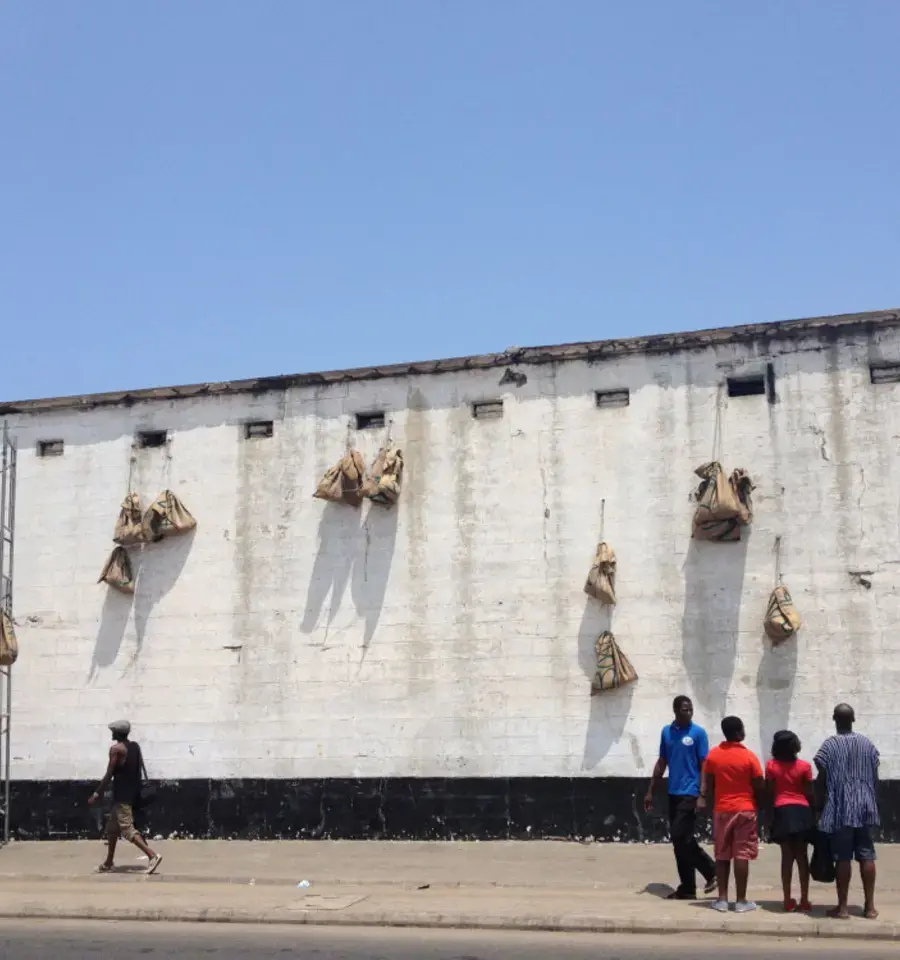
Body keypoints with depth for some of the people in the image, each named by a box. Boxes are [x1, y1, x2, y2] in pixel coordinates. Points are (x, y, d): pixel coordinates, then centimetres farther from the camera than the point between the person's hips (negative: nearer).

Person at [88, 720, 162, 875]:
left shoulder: (116, 748, -12)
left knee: (127, 828, -10)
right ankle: (108, 863, 25)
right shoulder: (135, 746, 11)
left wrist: (97, 794, -10)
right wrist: (141, 792, 19)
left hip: (122, 795, -9)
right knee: (112, 826, 20)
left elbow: (109, 774, -15)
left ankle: (152, 855, -23)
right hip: (132, 792, 9)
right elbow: (142, 770, 13)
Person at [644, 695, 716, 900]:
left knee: (681, 837, -11)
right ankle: (687, 888, 14)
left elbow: (704, 765, -7)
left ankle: (711, 871, 6)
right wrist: (650, 791, 12)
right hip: (673, 793, 6)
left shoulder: (698, 733, -6)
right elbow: (661, 763, 14)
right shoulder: (666, 732, 9)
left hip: (690, 793, -6)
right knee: (681, 840, 8)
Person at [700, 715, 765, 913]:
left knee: (722, 855, 8)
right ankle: (741, 901, 2)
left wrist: (705, 800, 17)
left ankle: (722, 899, 8)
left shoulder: (713, 755, 0)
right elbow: (759, 787, -5)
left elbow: (707, 785, 4)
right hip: (745, 810, -3)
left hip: (721, 810, 3)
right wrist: (760, 806, 11)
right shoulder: (749, 756, -10)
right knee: (742, 855, 0)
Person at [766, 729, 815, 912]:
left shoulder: (771, 766, -1)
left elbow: (770, 792, 1)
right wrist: (813, 812, 11)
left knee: (787, 856, 4)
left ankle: (788, 900, 4)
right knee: (802, 856, 6)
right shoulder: (804, 766, -2)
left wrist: (771, 811, 13)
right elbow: (809, 793, -1)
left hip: (782, 811, 0)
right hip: (801, 811, 0)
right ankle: (804, 900, 6)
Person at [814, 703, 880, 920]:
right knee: (867, 855, 7)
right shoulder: (868, 744, 6)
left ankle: (842, 907, 3)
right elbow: (875, 777, 9)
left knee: (843, 857, 0)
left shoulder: (830, 745, -6)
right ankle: (870, 906, 10)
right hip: (865, 806, 3)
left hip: (840, 808, -3)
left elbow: (822, 779, -4)